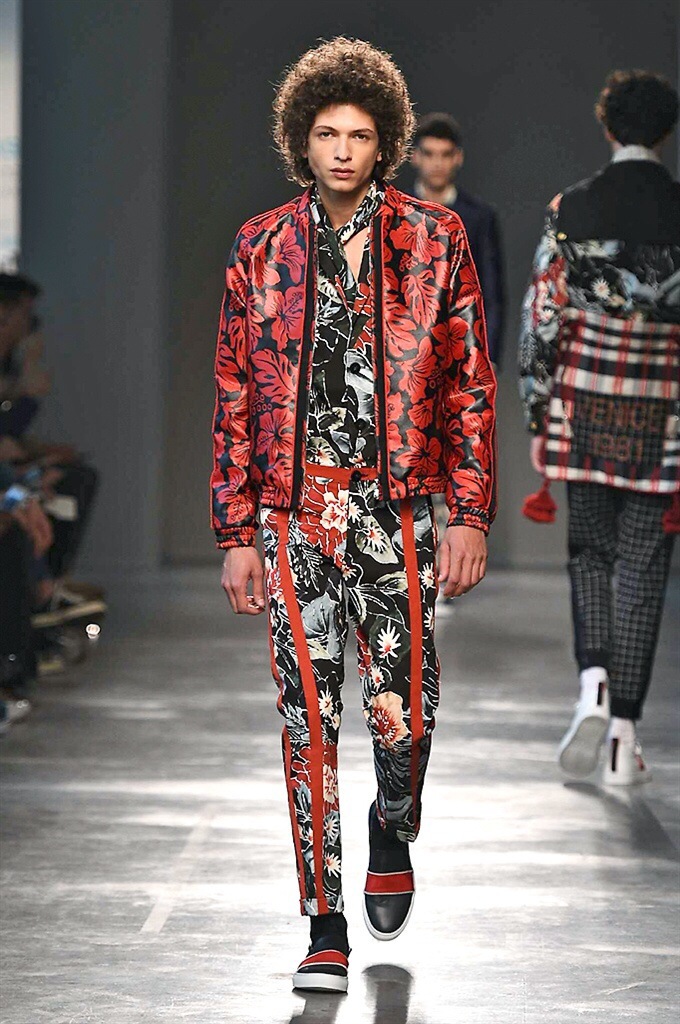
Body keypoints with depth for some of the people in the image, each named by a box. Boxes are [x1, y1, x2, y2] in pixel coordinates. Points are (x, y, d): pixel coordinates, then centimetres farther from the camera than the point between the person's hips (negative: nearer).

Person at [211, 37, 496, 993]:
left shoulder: (435, 242, 4)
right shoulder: (260, 250, 7)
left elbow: (471, 386, 4)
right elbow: (234, 399, 8)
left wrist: (470, 516, -3)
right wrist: (237, 534, 3)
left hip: (396, 508, -1)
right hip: (293, 513, 1)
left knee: (401, 710, -1)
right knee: (309, 717, -2)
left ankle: (393, 833, 33)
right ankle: (327, 930, 5)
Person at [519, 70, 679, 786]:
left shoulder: (571, 210, -3)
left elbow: (542, 316, -4)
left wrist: (536, 417, 3)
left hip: (584, 406, 1)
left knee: (590, 552, 17)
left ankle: (594, 685, -7)